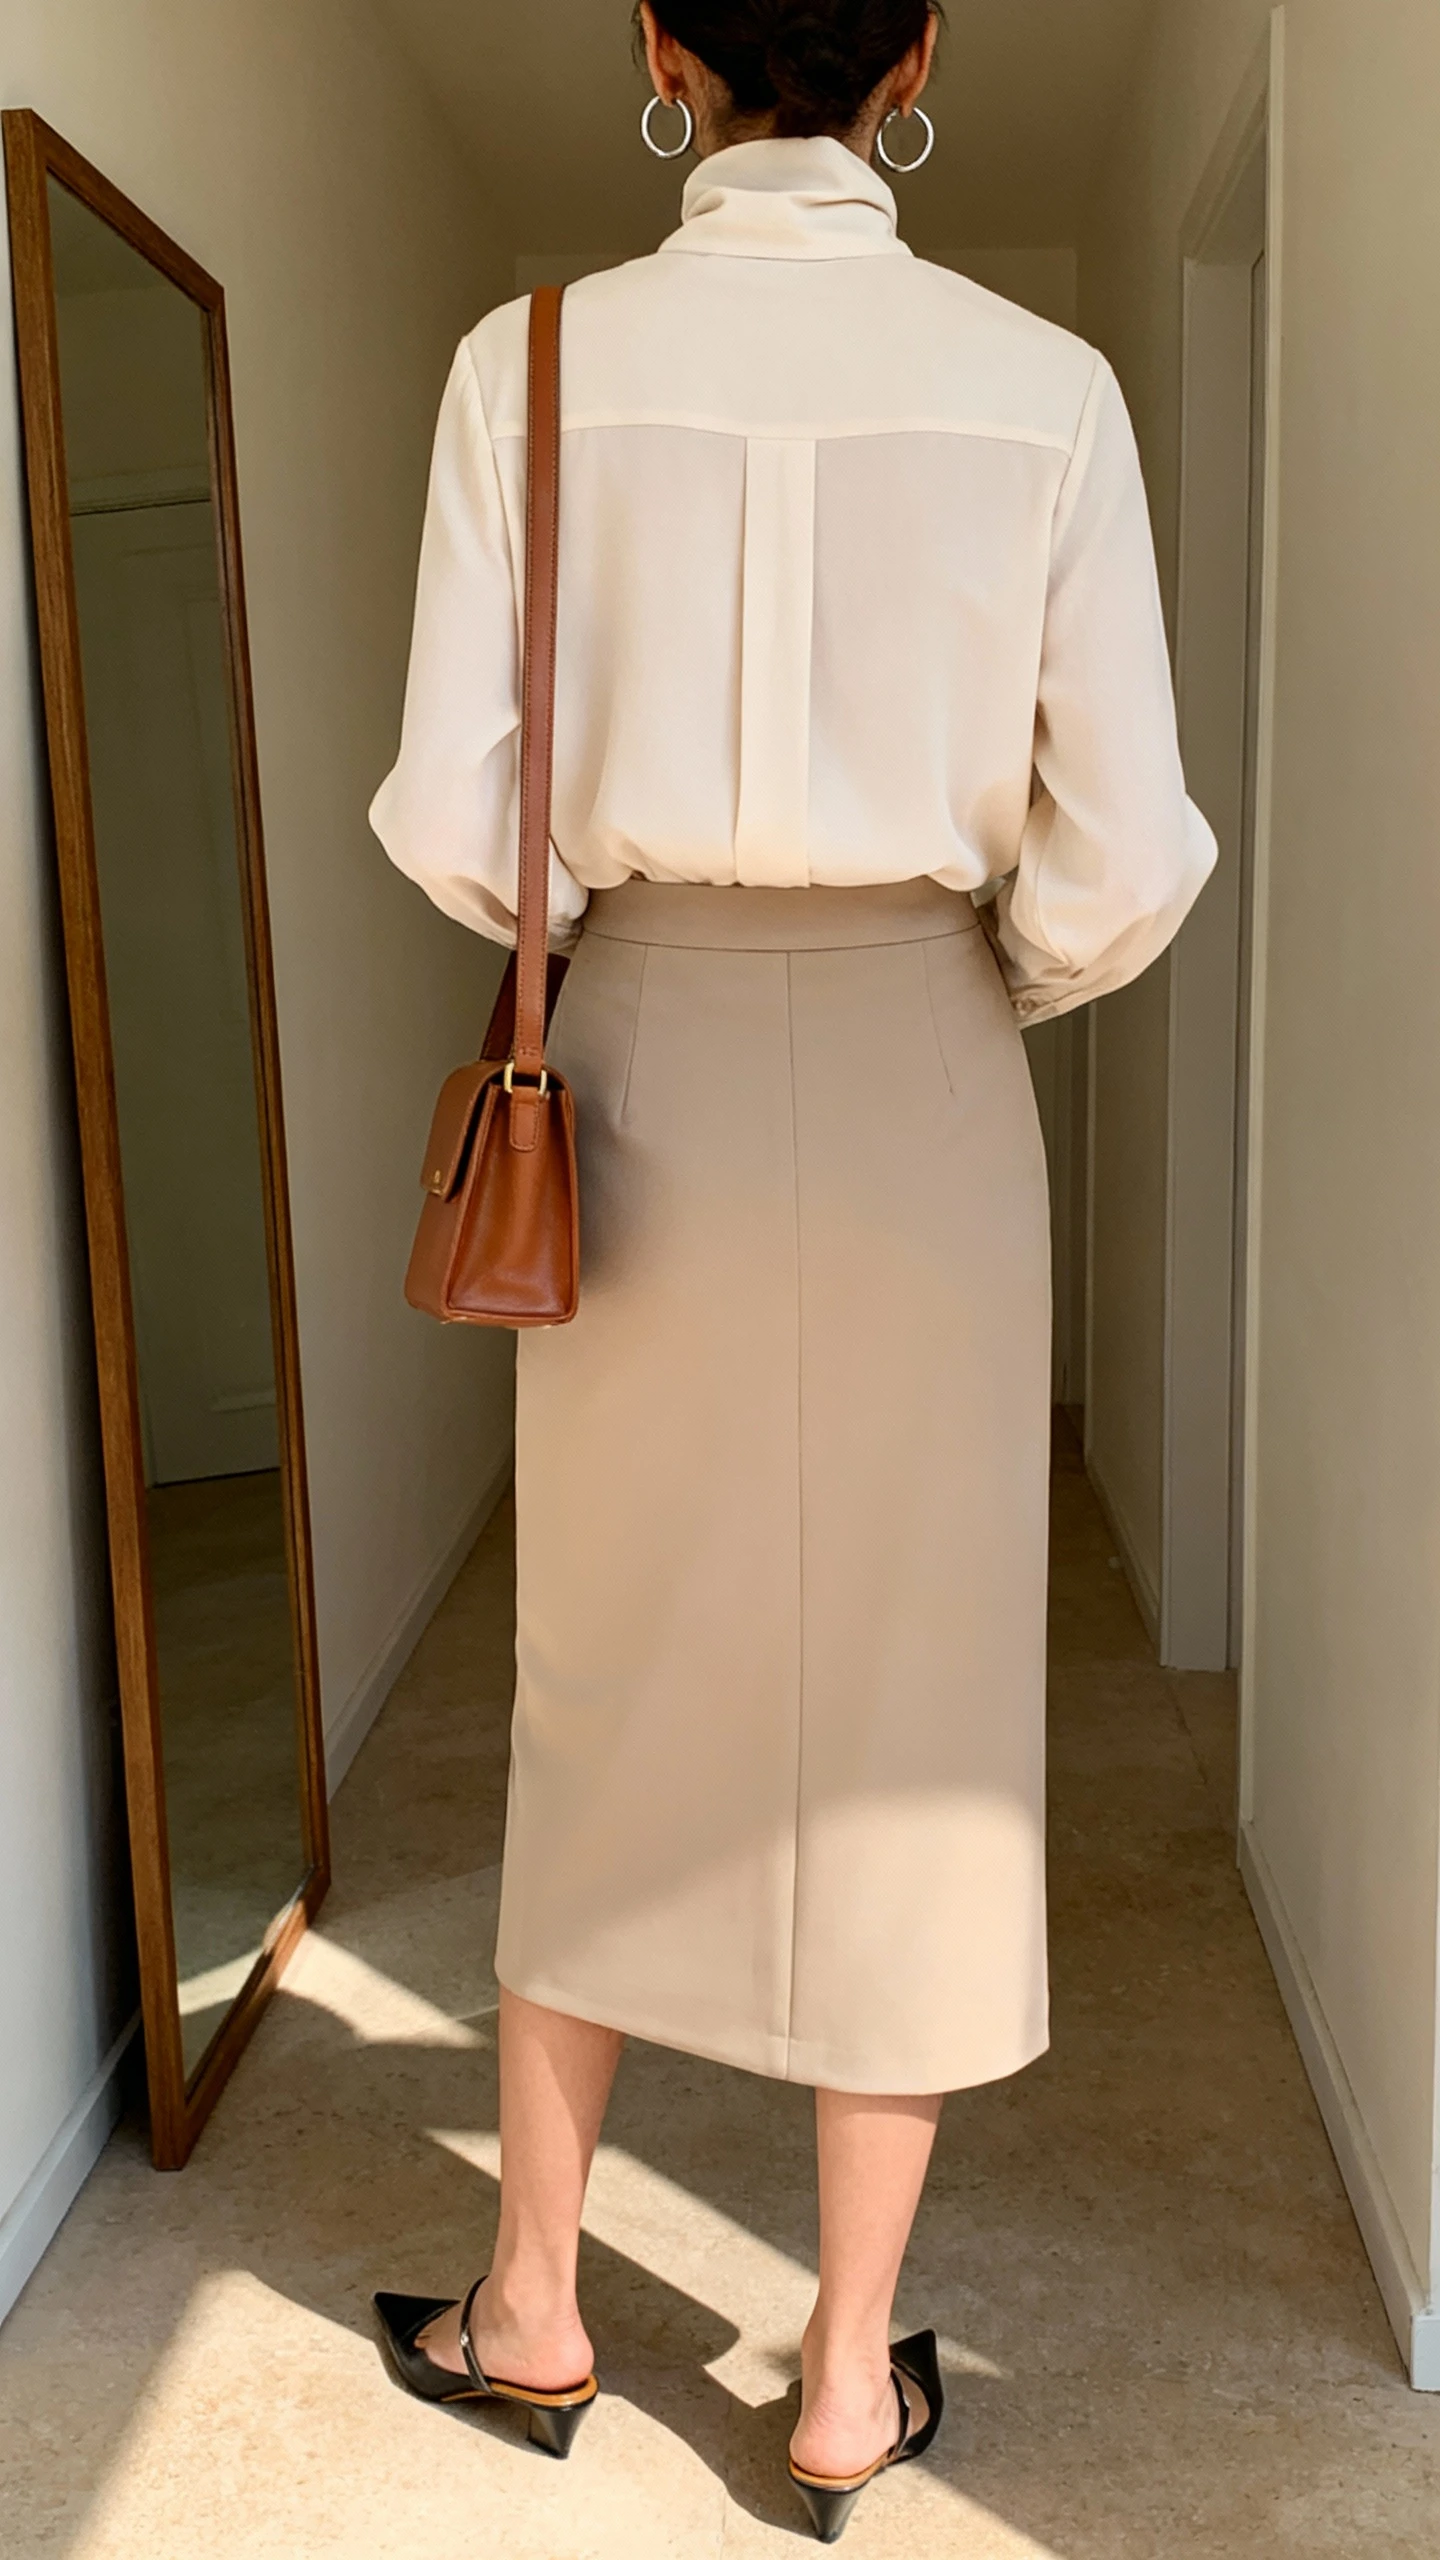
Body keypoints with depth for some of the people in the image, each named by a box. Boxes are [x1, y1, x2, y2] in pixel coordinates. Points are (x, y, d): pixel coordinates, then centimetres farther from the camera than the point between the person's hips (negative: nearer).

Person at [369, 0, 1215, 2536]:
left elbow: (453, 820, -5)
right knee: (910, 1723, 10)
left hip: (639, 1084, 1)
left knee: (606, 1694, 16)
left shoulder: (536, 361, -1)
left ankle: (532, 2304, 31)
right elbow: (1118, 854, -5)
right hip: (917, 1085, 0)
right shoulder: (1043, 384, -2)